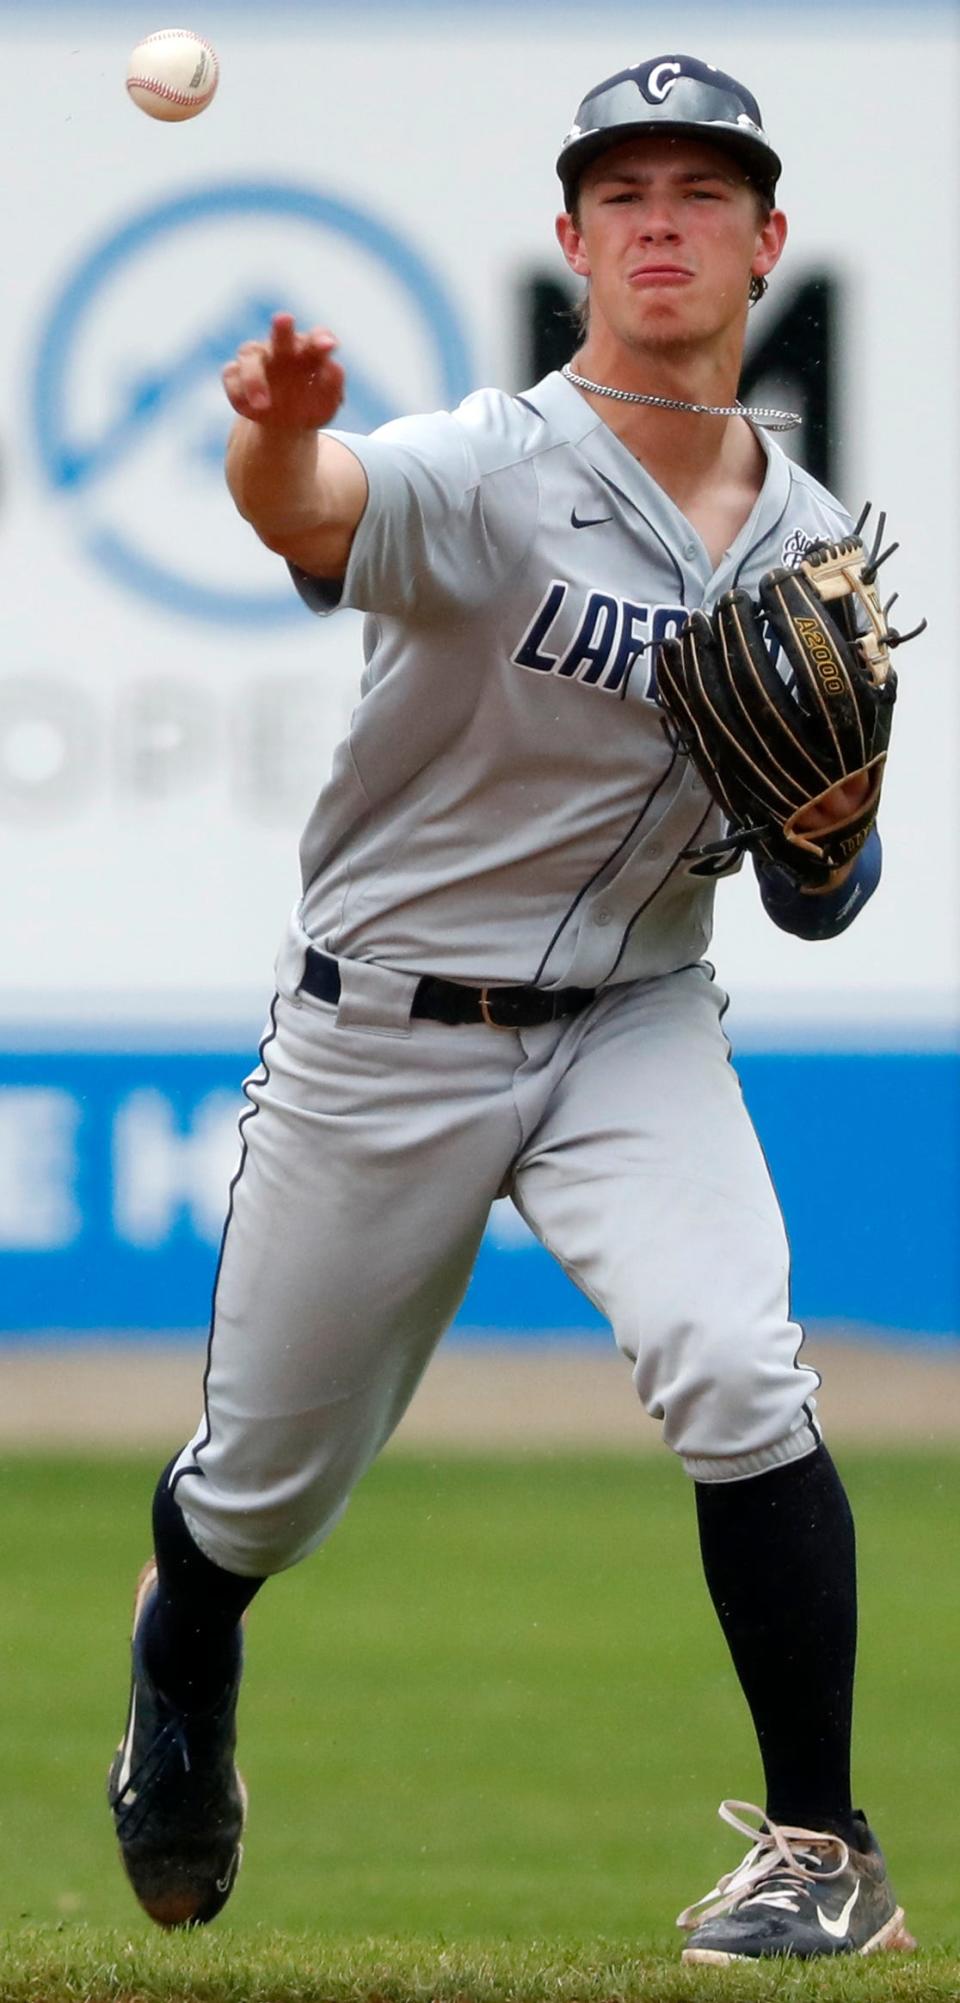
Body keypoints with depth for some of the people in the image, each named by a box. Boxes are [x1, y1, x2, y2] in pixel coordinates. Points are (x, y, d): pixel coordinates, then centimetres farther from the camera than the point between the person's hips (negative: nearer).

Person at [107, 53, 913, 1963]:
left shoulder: (816, 550, 0)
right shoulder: (490, 473, -17)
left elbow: (811, 904, 9)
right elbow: (314, 510, -43)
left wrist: (831, 840, -16)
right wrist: (275, 436, -68)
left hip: (634, 1020, 2)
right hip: (379, 1033, -2)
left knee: (735, 1373, -24)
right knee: (267, 1479, 11)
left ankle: (821, 1850, -12)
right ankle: (182, 1655, 49)